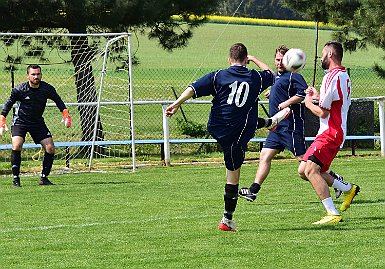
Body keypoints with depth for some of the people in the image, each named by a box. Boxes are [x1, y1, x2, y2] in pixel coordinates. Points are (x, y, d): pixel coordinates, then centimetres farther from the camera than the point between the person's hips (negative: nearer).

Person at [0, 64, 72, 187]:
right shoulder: (19, 89, -16)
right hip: (20, 121, -3)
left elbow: (58, 101, 7)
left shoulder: (47, 89, -10)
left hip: (38, 122, 3)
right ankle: (16, 178, -17)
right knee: (17, 145, -26)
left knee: (50, 148, -8)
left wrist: (65, 114, -4)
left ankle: (44, 178, 8)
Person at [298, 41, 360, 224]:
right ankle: (348, 189, 18)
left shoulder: (331, 77, -16)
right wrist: (319, 97, 20)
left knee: (310, 169, -20)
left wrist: (309, 103, 2)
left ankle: (333, 214, -24)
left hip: (330, 133, -10)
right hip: (337, 132, 10)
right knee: (303, 170, 11)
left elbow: (323, 112, -17)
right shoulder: (344, 76, 16)